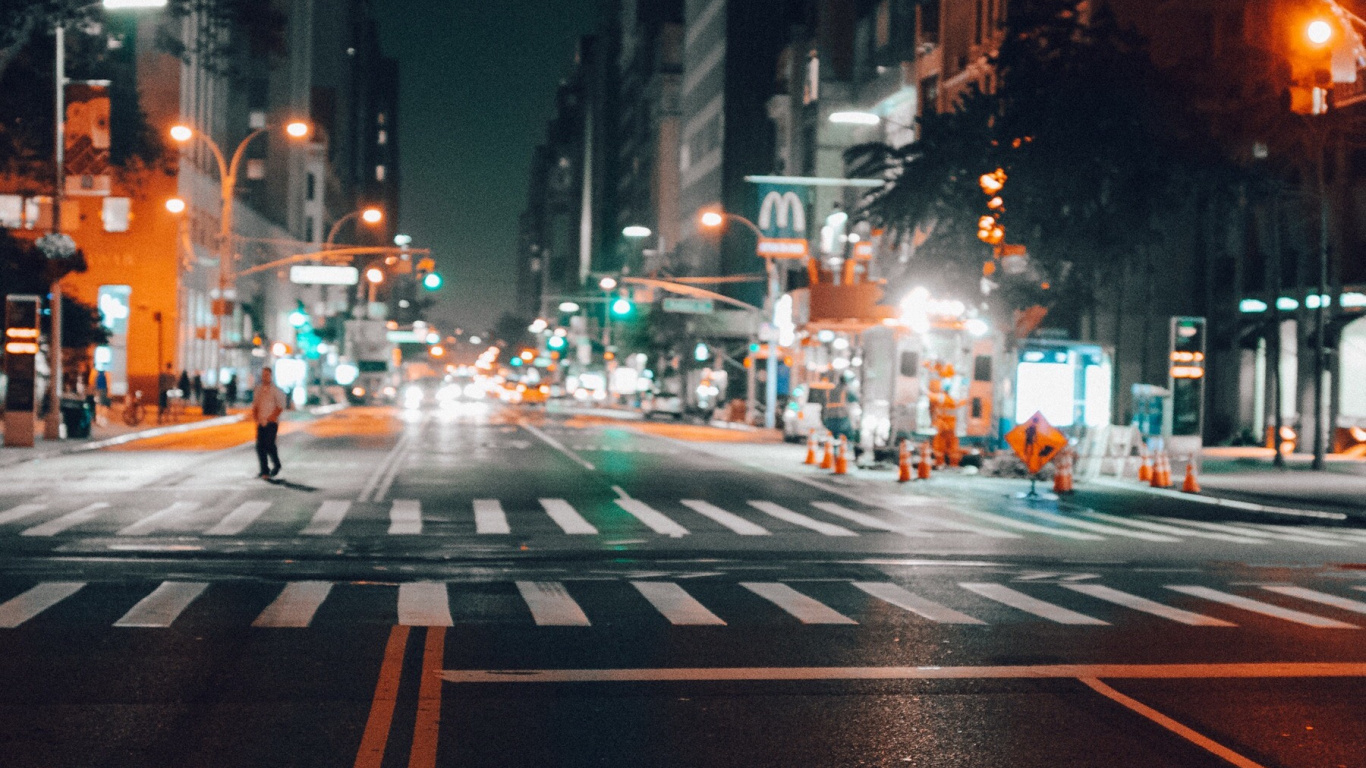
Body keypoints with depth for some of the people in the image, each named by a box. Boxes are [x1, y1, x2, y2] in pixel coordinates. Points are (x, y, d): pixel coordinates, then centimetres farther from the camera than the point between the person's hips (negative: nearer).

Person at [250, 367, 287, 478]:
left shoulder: (276, 390, -2)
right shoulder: (258, 390, 12)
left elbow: (280, 407, -5)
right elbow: (254, 405, 18)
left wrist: (272, 417, -13)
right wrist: (255, 417, 3)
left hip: (271, 422, -5)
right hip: (260, 423, 5)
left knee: (269, 444, -13)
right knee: (260, 446, -1)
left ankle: (277, 465, 9)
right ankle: (264, 471, 6)